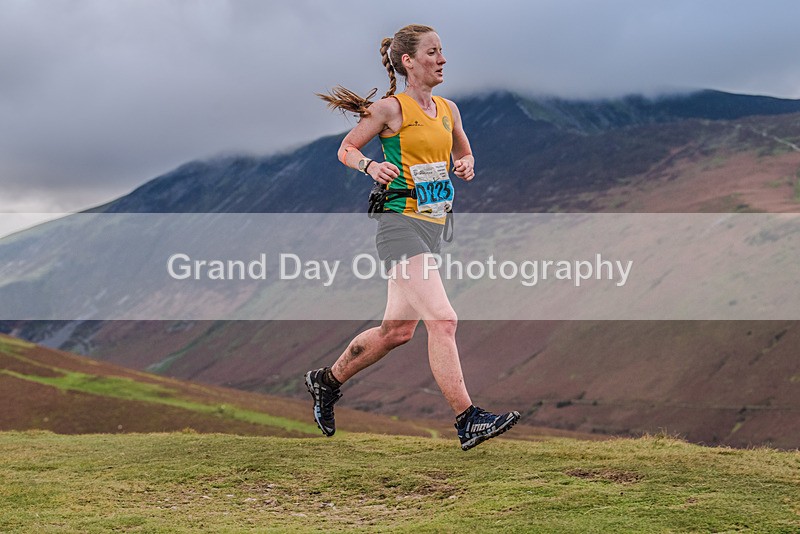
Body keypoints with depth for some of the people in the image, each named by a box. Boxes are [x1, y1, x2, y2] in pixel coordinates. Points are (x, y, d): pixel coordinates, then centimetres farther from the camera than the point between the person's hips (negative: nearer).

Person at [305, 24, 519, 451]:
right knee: (442, 319, -18)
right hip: (401, 224, -8)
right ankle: (467, 421, -17)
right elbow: (346, 148, 4)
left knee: (397, 330, 13)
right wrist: (371, 166, -16)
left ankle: (326, 381, 33)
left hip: (433, 227, 8)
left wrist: (466, 166, 5)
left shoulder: (447, 110, 13)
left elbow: (463, 153, 27)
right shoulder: (391, 108, -6)